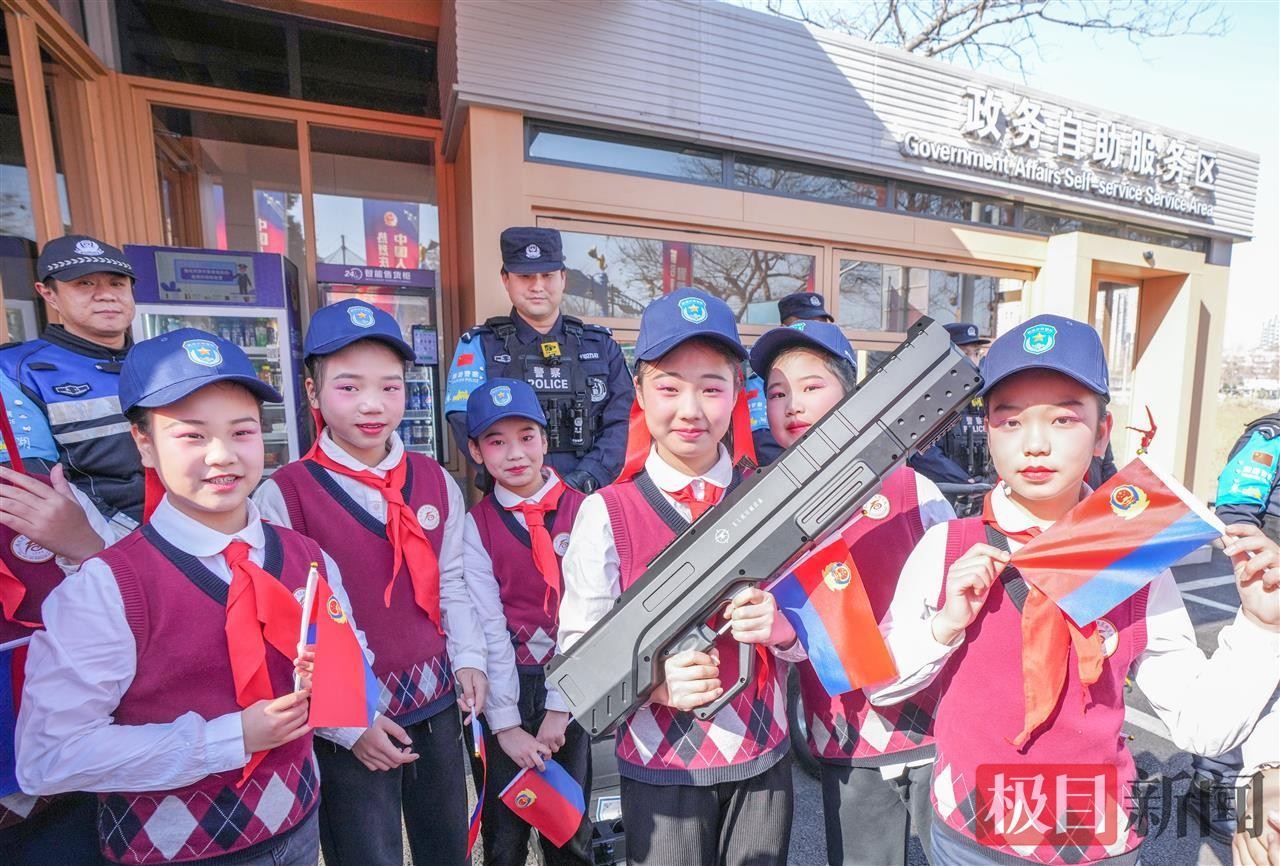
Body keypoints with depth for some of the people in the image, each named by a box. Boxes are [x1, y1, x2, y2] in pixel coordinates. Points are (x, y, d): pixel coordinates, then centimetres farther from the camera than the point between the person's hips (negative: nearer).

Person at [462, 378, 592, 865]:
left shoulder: (580, 511, -7)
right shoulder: (475, 526, -6)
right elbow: (489, 627, -8)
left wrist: (561, 705, -12)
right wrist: (506, 723, -9)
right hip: (507, 683, 0)